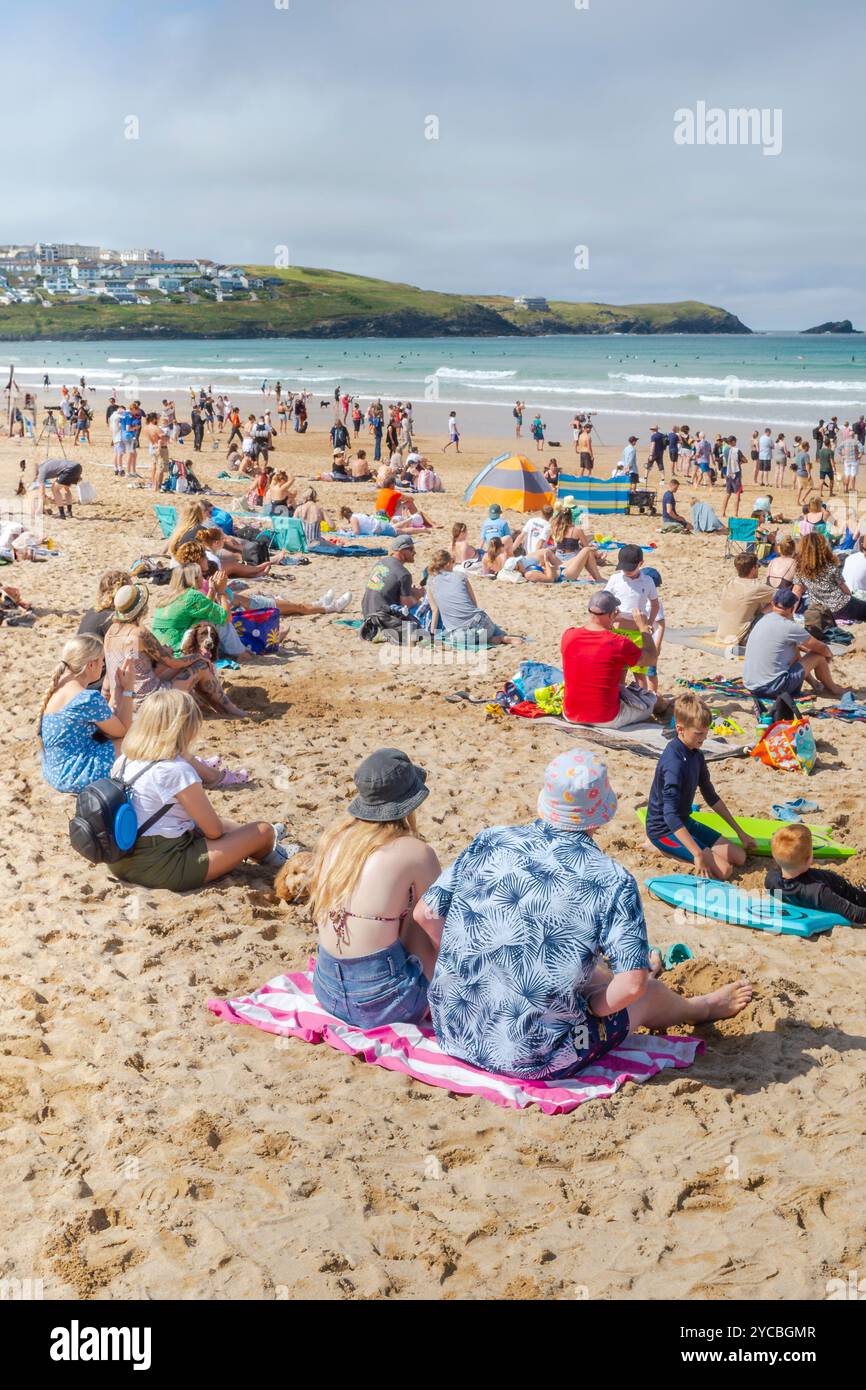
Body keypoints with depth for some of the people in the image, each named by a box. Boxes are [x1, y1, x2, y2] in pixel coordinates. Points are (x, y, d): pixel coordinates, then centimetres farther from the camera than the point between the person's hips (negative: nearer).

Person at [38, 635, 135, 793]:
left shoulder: (57, 689, 4)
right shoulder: (90, 699, -24)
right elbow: (123, 730, -7)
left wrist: (117, 689, 9)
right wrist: (126, 689, -2)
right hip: (74, 777, -9)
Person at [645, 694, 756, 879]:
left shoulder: (696, 755, 3)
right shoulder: (674, 763, -28)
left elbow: (712, 797, 14)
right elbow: (671, 816, -33)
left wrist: (740, 833, 15)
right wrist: (698, 854, -37)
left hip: (684, 821, 9)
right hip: (663, 829, -9)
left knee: (739, 858, 6)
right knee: (724, 870, -19)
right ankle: (663, 846, -5)